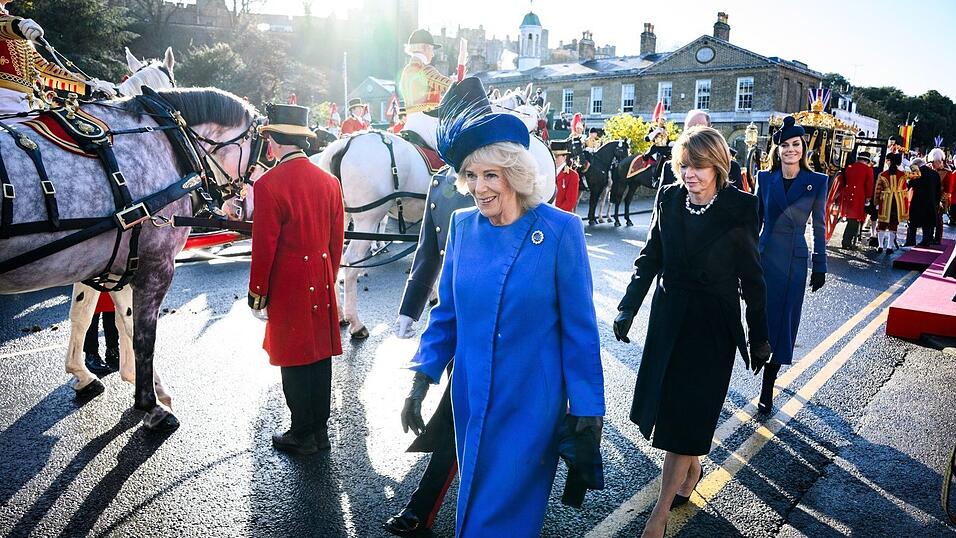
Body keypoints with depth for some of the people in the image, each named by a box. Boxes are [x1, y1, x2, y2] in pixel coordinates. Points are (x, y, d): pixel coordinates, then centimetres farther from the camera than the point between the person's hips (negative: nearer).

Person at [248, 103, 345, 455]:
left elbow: (264, 246, -14)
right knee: (321, 354, 13)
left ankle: (303, 435, 19)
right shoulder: (329, 181, 4)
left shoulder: (269, 184, -15)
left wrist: (257, 292, -3)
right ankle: (320, 431, 27)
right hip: (322, 284, 6)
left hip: (288, 286, -6)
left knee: (294, 359, 6)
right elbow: (337, 239, 9)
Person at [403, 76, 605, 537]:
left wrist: (587, 407, -7)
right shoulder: (463, 225, -2)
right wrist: (421, 378, 0)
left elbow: (579, 326, -10)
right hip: (470, 395, 4)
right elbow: (446, 312, 6)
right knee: (474, 497, 23)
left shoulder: (559, 230, -14)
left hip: (531, 400, -4)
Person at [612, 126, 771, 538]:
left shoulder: (739, 208, -12)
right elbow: (650, 259, 5)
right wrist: (628, 307, -1)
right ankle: (692, 468, 43)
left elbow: (752, 278, -5)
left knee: (685, 414, -1)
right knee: (665, 404, 14)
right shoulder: (669, 199, -2)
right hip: (668, 316, 4)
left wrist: (759, 337, 0)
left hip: (713, 323, -4)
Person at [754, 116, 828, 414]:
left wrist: (820, 266, 3)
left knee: (783, 321, 4)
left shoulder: (817, 182, -2)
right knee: (762, 317, 3)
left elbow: (819, 227, 2)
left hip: (795, 260, -1)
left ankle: (767, 388, 14)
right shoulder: (765, 178, 2)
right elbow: (756, 219, 8)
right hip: (765, 256, 1)